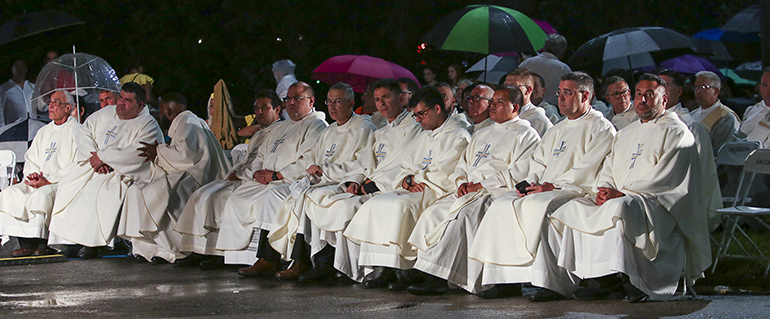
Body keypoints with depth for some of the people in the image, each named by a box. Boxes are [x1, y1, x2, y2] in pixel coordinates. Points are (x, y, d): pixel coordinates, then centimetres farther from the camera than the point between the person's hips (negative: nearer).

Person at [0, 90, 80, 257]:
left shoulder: (76, 131, 0)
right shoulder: (44, 132, 24)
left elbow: (77, 166, -10)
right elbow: (30, 159, 23)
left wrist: (49, 181, -16)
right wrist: (33, 175, -2)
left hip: (63, 183, -7)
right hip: (38, 182, 7)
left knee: (43, 195, -36)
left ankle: (44, 244, -28)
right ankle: (26, 244, -19)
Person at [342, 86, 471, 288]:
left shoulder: (458, 137, 0)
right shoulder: (421, 139, 27)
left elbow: (443, 174, -10)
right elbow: (406, 169, 24)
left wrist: (415, 179, -3)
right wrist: (406, 180, 1)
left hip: (437, 191, -8)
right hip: (412, 189, 8)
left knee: (400, 205, -33)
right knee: (376, 204, -16)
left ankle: (392, 269, -32)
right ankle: (383, 268, -25)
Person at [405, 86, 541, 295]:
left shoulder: (525, 134, 2)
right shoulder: (481, 135, 28)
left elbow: (519, 174, -10)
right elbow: (463, 166, 30)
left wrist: (481, 185, -13)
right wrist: (462, 182, 5)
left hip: (498, 192, -8)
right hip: (469, 192, 8)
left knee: (462, 214, -33)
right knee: (434, 212, -16)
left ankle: (437, 278, -37)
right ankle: (422, 271, -21)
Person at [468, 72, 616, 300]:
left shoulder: (601, 128, 1)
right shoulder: (557, 131, 28)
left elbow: (588, 169, -11)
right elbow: (539, 163, 24)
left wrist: (554, 185, -17)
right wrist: (530, 182, 1)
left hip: (577, 191, -8)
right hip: (543, 189, 8)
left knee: (537, 206, -35)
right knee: (502, 205, -13)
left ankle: (548, 283, -35)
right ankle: (505, 280, -20)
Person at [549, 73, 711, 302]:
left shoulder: (675, 132, -1)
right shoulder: (625, 134, 25)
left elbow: (665, 178, -13)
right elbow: (608, 171, 23)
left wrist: (621, 193, -17)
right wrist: (604, 189, -3)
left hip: (657, 203, -8)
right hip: (622, 199, 8)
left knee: (620, 208, -37)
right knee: (575, 208, -11)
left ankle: (627, 279, -30)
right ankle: (607, 280, -16)